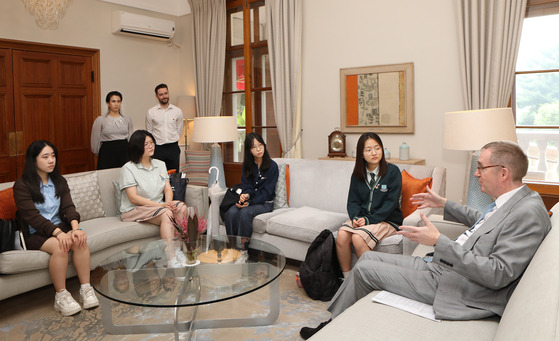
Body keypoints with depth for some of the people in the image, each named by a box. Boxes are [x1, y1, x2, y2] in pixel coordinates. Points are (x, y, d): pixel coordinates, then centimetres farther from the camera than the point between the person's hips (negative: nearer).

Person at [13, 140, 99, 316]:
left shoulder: (59, 181, 12)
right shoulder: (22, 185, -5)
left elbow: (68, 207, 0)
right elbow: (32, 216, -16)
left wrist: (75, 228, -21)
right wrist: (58, 233, -29)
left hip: (59, 226, 4)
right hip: (35, 234, -4)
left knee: (80, 241, -28)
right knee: (59, 246, -34)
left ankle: (85, 289, -22)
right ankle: (61, 297, -22)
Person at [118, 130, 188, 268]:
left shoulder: (160, 164, 14)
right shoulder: (128, 168, -5)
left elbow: (168, 189, 9)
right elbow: (133, 198, -14)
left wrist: (168, 202, -15)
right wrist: (160, 205, -21)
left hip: (158, 206, 6)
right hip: (133, 210, -5)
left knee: (182, 207, -24)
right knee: (166, 213, -33)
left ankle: (176, 249, -22)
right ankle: (171, 260, -37)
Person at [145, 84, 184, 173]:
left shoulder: (177, 111, 4)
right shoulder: (151, 112, 2)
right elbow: (149, 132, 10)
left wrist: (172, 141, 13)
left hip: (173, 148, 1)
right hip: (158, 149, -1)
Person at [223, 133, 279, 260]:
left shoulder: (272, 166, -7)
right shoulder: (246, 165, 8)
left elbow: (266, 192, -11)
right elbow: (247, 186, 5)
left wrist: (250, 202, -22)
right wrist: (245, 195, -19)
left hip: (265, 203, -4)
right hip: (250, 200, 4)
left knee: (245, 213, -33)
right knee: (231, 213, -26)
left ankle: (243, 251, -24)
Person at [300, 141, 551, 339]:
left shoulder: (528, 213, -22)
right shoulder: (508, 202, 8)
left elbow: (498, 275, -28)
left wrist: (439, 241, -31)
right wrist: (444, 203, 26)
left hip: (458, 289, -10)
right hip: (441, 266, 10)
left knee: (364, 269, -6)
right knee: (368, 257, 8)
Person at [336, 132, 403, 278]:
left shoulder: (392, 171, -5)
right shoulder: (357, 174, 9)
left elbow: (391, 203, -10)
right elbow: (353, 200, 10)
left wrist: (368, 220, -16)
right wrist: (355, 217, -12)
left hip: (388, 220, -4)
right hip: (362, 217, 4)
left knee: (358, 238, -31)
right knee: (341, 235, -25)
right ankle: (346, 278, -10)